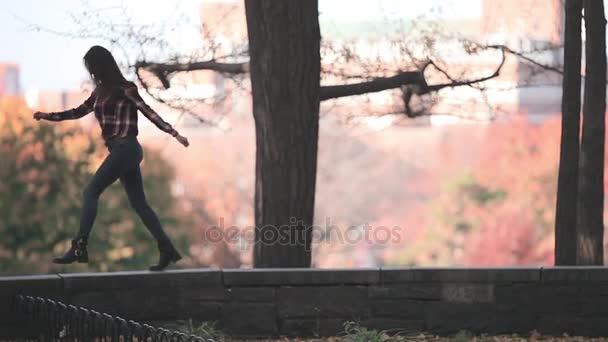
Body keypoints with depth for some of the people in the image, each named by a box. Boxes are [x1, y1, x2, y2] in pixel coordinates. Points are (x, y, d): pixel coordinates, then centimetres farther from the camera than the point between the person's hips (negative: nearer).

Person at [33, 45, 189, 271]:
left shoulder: (124, 89, -8)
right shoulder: (101, 91, 15)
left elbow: (149, 113, -9)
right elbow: (79, 111, 25)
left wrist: (174, 134, -11)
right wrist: (48, 116, 19)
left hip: (125, 149, -8)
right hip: (123, 151, 8)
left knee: (90, 193, -10)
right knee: (138, 203, 5)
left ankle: (79, 248, -14)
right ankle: (167, 249, 3)